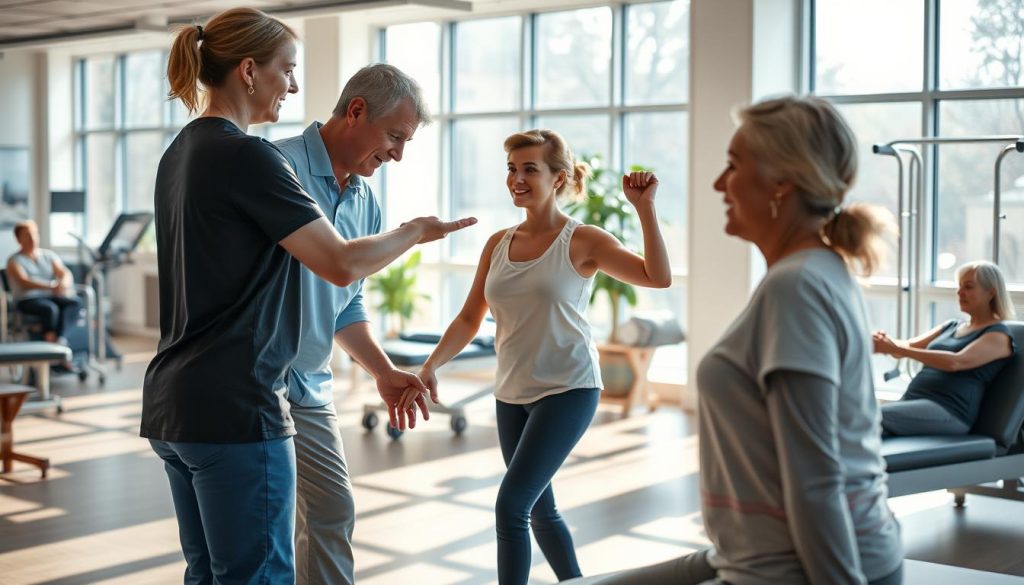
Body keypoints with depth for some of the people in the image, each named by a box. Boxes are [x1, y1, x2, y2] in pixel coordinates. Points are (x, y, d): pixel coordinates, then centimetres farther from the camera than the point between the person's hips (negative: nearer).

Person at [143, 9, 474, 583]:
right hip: (236, 408, -9)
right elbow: (342, 265, -16)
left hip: (173, 403, 9)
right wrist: (416, 231, 2)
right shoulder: (248, 156, -14)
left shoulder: (180, 153, 13)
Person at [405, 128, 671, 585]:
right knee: (539, 510, 16)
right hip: (512, 393, 6)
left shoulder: (581, 242, -8)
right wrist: (430, 367, -4)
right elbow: (469, 320, 9)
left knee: (511, 505, -14)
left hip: (567, 389, -6)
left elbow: (658, 277, -20)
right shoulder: (498, 244, 6)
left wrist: (644, 207, -24)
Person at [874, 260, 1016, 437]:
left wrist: (897, 349, -21)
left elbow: (955, 362, -15)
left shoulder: (998, 335, 2)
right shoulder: (951, 326, 26)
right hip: (911, 402, 7)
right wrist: (886, 343, -7)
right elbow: (909, 346, 18)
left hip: (949, 412, -7)